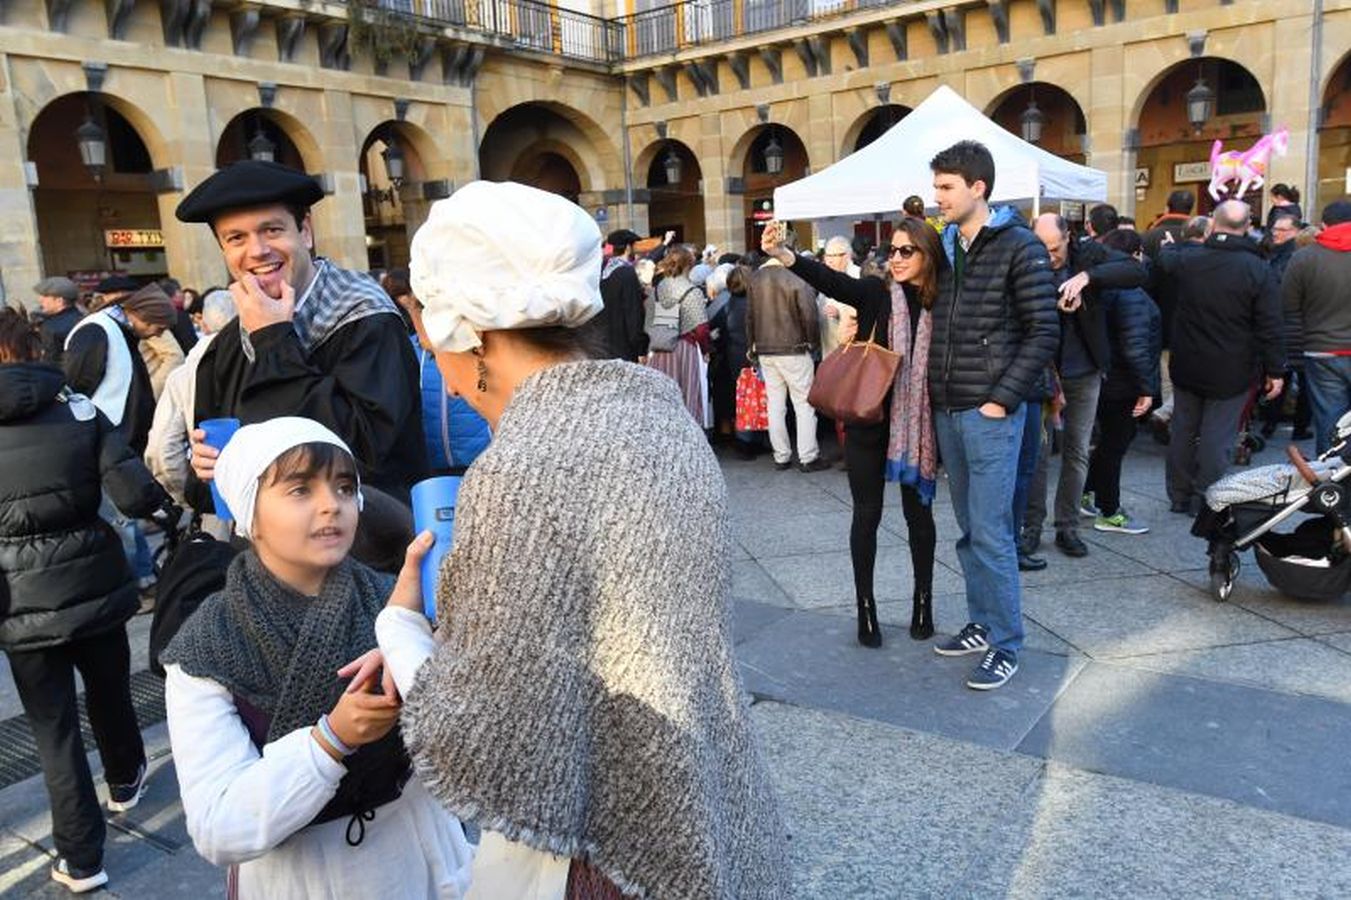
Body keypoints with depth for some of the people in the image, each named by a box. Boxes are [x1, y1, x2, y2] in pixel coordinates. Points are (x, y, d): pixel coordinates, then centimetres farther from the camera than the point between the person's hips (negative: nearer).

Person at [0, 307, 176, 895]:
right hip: (94, 584, 2)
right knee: (109, 692, 24)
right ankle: (125, 780, 48)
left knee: (53, 727, 8)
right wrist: (165, 506, 5)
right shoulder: (80, 410, -5)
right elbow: (132, 493, -14)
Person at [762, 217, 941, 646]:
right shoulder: (876, 292, -4)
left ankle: (923, 601, 27)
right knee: (867, 513, 6)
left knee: (918, 511, 11)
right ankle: (865, 607, 18)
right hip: (868, 421, -1)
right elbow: (829, 279, -21)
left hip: (917, 425, 1)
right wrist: (781, 254, -38)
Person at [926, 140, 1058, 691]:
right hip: (947, 412, 7)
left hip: (991, 413, -6)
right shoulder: (945, 247, 12)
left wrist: (1002, 398, -14)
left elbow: (1043, 333, -10)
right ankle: (982, 624, 27)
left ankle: (1005, 645, 8)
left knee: (990, 532, -4)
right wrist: (933, 394, 7)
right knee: (969, 528, 14)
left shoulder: (1019, 248, -7)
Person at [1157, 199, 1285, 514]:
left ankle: (1179, 496, 24)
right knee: (1217, 437, 3)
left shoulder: (1187, 260, -5)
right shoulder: (1258, 269, -15)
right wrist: (1275, 370, -4)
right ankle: (1204, 501, 6)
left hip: (1187, 368, 4)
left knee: (1183, 430, 15)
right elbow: (1271, 327, -13)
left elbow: (1165, 261, 22)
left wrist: (1166, 245, 45)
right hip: (1231, 373, -4)